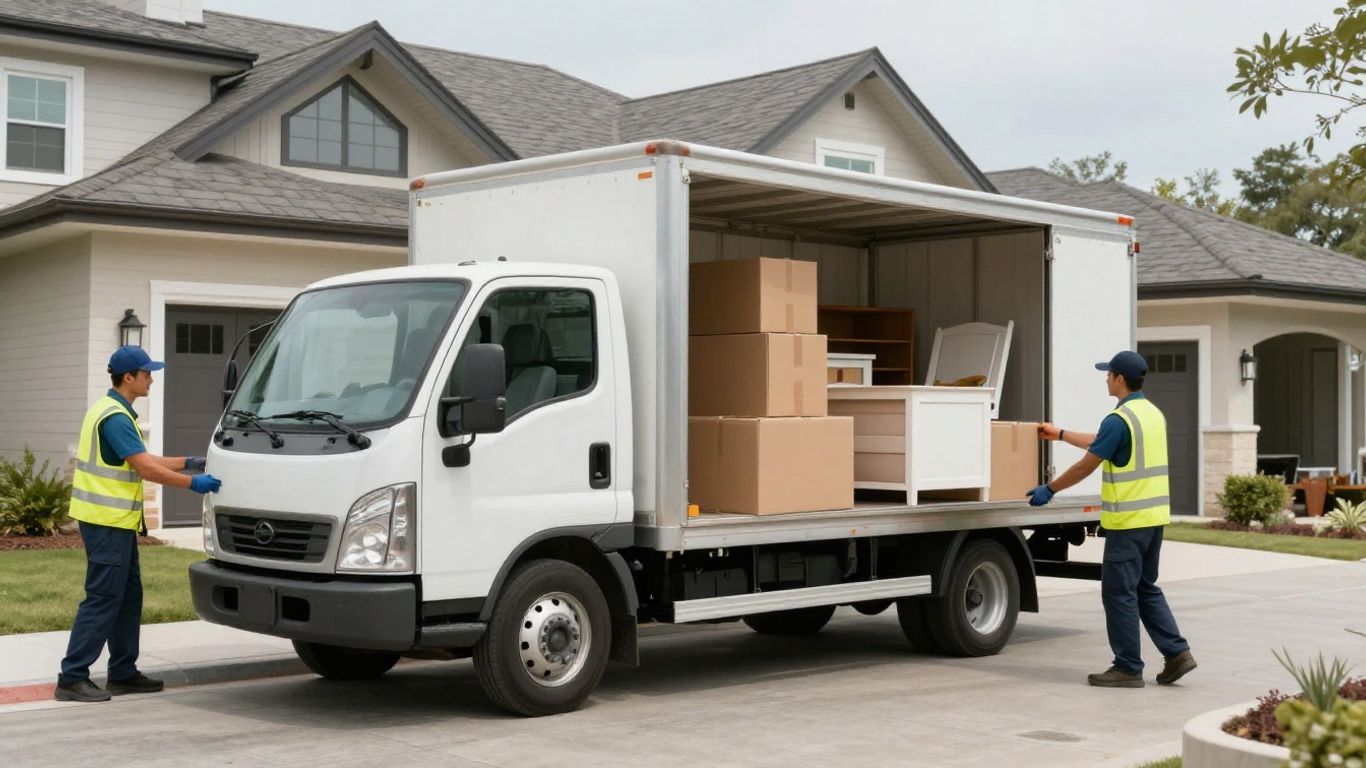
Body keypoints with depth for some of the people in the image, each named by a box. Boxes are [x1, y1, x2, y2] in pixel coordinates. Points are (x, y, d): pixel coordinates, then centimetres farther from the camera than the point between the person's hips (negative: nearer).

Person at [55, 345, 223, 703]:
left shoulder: (115, 411, 16)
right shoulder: (114, 417, -17)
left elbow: (143, 460, 20)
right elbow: (145, 468, -19)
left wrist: (188, 462, 18)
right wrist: (192, 483, -13)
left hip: (116, 521, 11)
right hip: (107, 521, -11)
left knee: (127, 596, 14)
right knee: (103, 599, -8)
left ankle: (123, 672, 21)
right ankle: (72, 678, -4)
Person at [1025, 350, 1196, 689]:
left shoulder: (1119, 419, -17)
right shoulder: (1154, 413, 12)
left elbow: (1086, 466, -12)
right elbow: (1101, 443, 24)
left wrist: (1049, 490, 0)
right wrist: (1060, 434, 32)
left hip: (1128, 521, -9)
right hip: (1154, 516, 9)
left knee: (1120, 593, 0)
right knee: (1146, 588, 18)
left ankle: (1128, 668, 5)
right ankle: (1177, 652, 11)